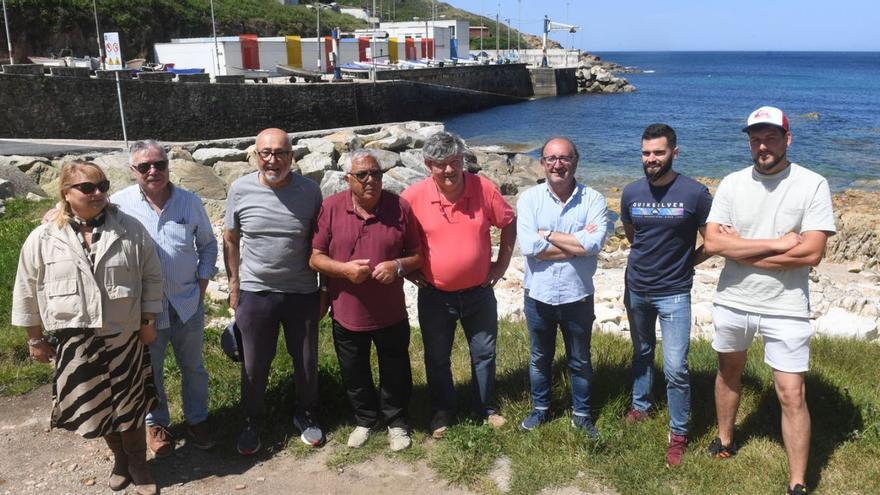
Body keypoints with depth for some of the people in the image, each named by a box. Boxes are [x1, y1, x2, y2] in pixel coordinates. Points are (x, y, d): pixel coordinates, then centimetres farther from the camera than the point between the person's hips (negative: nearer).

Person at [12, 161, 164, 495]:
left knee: (129, 404, 10)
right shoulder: (42, 239, -5)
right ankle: (120, 458, 37)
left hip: (124, 336, -1)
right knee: (96, 405, 14)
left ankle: (138, 463, 30)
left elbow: (152, 277, 2)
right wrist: (35, 339, 6)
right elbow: (27, 292, 3)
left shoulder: (131, 230, -5)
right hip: (73, 341, 1)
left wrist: (148, 321, 2)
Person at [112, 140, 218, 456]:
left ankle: (197, 419, 37)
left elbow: (208, 243, 8)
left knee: (193, 367, 17)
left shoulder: (190, 202, -4)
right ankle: (155, 423, 38)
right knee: (150, 371, 16)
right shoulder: (118, 204, -11)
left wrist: (203, 282, 1)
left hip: (187, 303, 2)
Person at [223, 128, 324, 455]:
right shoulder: (240, 189, -8)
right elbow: (230, 240, 3)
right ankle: (254, 421, 34)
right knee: (254, 365, 13)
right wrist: (234, 284, 3)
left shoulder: (309, 190, -9)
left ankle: (306, 415, 38)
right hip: (255, 293, 0)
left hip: (302, 293, 0)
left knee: (306, 360, 15)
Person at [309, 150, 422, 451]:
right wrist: (344, 268, -23)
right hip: (347, 313, 1)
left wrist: (398, 265, -20)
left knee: (395, 373, 15)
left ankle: (396, 422, 39)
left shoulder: (399, 208, -7)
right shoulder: (330, 208, -9)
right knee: (354, 376, 18)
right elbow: (315, 258, -5)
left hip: (391, 313, 0)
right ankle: (364, 420, 42)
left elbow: (417, 255, 0)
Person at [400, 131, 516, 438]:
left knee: (484, 353, 16)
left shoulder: (483, 188, -12)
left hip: (479, 292, 1)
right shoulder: (414, 196, -14)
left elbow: (509, 223, 3)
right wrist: (410, 271, -3)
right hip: (434, 297, -1)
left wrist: (502, 263, 1)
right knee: (437, 359, 15)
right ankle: (442, 411, 35)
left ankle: (486, 408, 37)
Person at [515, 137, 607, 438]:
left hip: (578, 296, -1)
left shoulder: (593, 200, -10)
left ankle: (582, 414, 36)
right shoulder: (529, 199, -7)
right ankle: (540, 408, 40)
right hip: (538, 295, 1)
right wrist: (577, 243, -20)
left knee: (580, 361, 17)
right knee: (540, 358, 20)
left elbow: (594, 244, -25)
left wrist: (548, 235, -19)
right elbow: (528, 246, -21)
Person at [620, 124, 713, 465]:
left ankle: (678, 434, 11)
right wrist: (648, 258, 8)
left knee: (676, 367, -5)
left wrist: (684, 263, -3)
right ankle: (640, 406, 41)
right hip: (636, 289, 4)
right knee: (642, 352, 22)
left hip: (674, 293, -4)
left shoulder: (695, 193, -13)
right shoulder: (631, 192, -1)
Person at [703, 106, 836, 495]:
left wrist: (740, 249, -15)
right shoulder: (732, 184, -2)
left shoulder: (813, 185, -10)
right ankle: (724, 440, 45)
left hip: (785, 309, -3)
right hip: (731, 302, 4)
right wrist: (777, 244, -19)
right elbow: (712, 243, -12)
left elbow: (811, 254, -19)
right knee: (728, 371, 22)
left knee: (792, 395, -1)